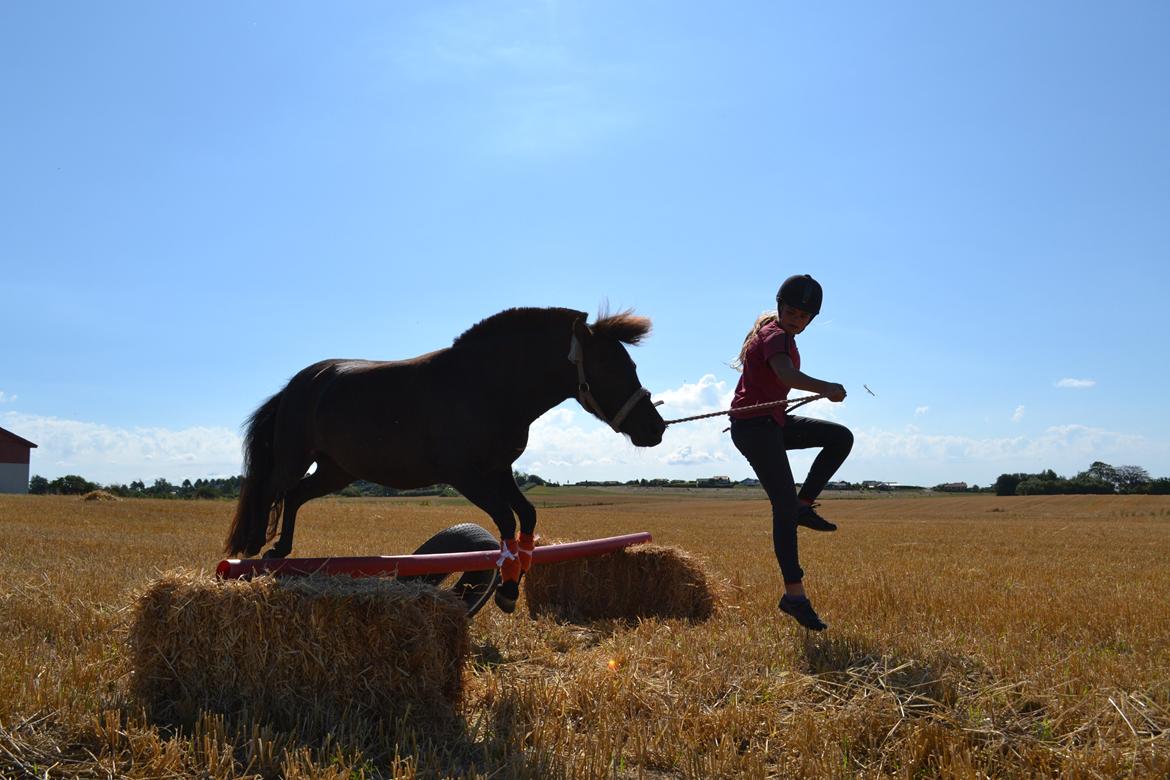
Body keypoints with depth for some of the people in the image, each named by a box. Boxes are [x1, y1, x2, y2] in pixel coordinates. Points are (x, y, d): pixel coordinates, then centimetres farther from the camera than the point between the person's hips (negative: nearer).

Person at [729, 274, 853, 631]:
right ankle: (794, 595, -9)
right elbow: (787, 375, -40)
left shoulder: (775, 332, 13)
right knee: (784, 506, -12)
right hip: (753, 426, -10)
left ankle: (804, 504, 5)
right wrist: (825, 388, -55)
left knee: (841, 437, 5)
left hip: (773, 422, 10)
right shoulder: (775, 335, -17)